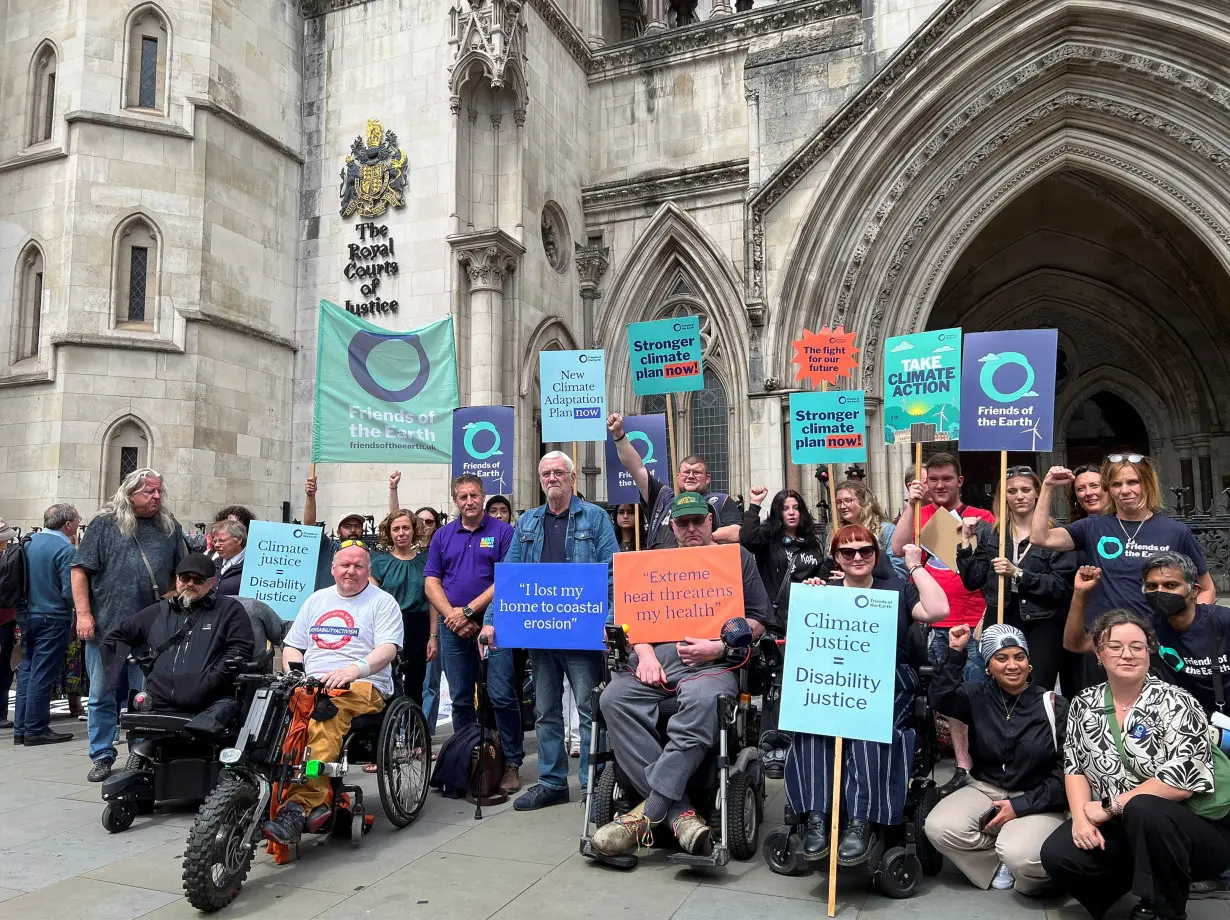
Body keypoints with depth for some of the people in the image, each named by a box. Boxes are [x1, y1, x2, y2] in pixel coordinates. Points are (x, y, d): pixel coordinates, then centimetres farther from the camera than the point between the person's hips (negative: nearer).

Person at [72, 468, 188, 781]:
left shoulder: (170, 527, 8)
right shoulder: (105, 525, 0)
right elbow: (80, 570, -2)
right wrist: (84, 614, -9)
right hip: (105, 627, -1)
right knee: (102, 696, 8)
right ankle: (102, 756, 21)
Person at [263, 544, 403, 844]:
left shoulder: (382, 602, 8)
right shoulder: (316, 600, 24)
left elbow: (388, 649, -6)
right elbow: (292, 647, 23)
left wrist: (354, 669, -24)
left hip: (362, 686, -5)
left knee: (325, 717, -38)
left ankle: (299, 806, -44)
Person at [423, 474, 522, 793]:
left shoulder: (502, 532, 0)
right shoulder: (443, 535, 12)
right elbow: (432, 581, 7)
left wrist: (468, 611, -11)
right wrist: (451, 614, -8)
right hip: (453, 627, 4)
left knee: (502, 696, -7)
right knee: (460, 699, 10)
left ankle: (511, 764, 4)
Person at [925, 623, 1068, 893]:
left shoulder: (1055, 706, -3)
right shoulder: (978, 697, 4)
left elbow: (1066, 771, -5)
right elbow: (941, 700, -18)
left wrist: (1020, 806, -13)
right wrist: (955, 652, -21)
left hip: (1038, 801, -3)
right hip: (985, 790, 3)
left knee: (1020, 855, -33)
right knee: (939, 828, -25)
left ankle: (1030, 873, 5)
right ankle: (1001, 865, 1)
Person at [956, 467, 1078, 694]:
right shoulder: (989, 533, 7)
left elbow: (1062, 586, -11)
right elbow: (973, 581, 5)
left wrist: (1018, 573, -21)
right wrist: (966, 542, -4)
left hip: (1042, 624, -3)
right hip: (999, 621, 3)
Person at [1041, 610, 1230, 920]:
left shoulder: (1175, 704, -13)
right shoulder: (1084, 704, 2)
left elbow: (1181, 782, -22)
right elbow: (1074, 767, 4)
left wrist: (1110, 807, -19)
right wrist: (1080, 817, -14)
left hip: (1199, 828, -4)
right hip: (1119, 827, 5)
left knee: (1142, 809, -36)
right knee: (1057, 854, -19)